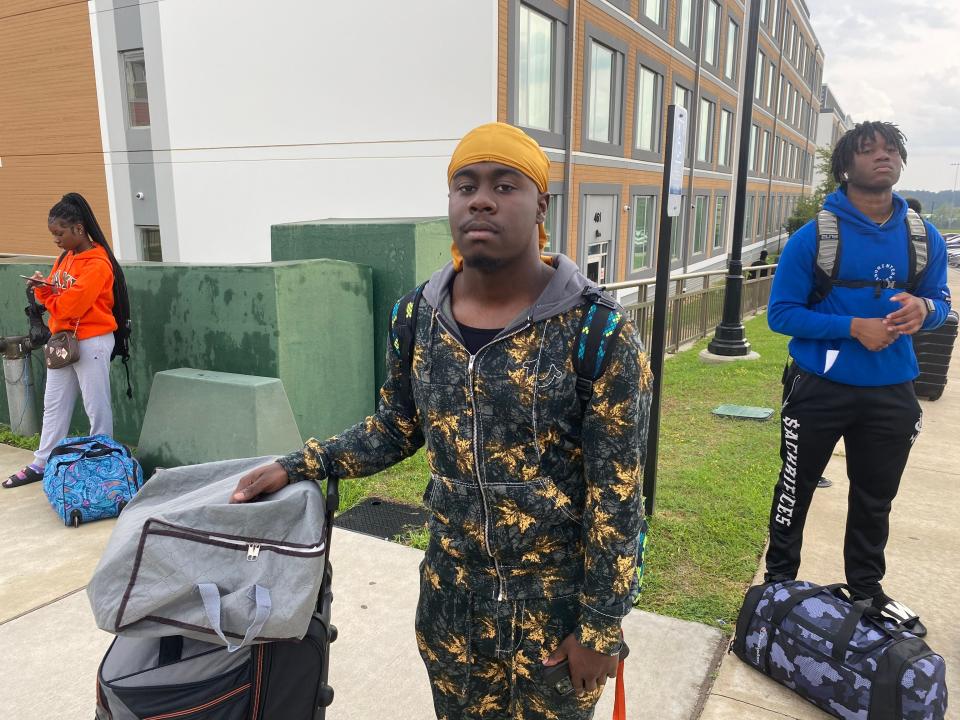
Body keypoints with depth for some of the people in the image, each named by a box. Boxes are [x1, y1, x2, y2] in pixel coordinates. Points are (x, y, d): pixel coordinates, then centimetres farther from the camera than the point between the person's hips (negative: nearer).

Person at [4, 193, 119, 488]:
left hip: (91, 342, -9)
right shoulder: (66, 258, 11)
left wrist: (50, 296, -3)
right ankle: (41, 464, 25)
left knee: (96, 406, 2)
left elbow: (72, 304, -22)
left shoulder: (96, 263, -16)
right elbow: (56, 297, 16)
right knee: (54, 405, 15)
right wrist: (43, 288, -5)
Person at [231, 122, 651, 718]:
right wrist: (297, 467, -1)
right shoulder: (418, 320, -5)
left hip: (558, 602, -3)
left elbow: (616, 497, -14)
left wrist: (600, 625, -11)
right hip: (452, 598, 4)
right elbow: (394, 430, 8)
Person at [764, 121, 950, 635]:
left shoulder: (926, 239, 0)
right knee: (796, 489, 11)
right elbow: (781, 313, -12)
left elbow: (940, 300, 11)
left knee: (875, 497, 18)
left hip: (892, 393, 4)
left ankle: (867, 589, 39)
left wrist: (924, 309, -13)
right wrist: (854, 327, -23)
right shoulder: (813, 236, -12)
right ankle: (779, 582, 31)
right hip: (820, 388, -4)